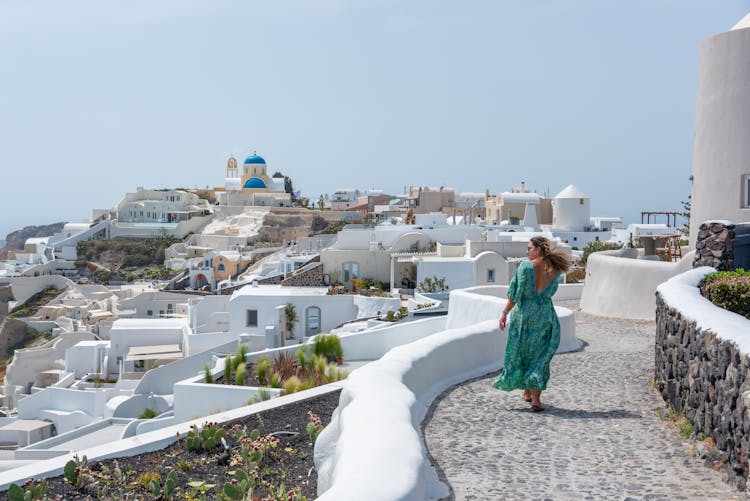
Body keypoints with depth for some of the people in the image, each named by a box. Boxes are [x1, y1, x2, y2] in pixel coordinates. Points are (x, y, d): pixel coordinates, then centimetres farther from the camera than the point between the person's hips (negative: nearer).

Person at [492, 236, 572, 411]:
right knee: (539, 357, 7)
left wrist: (505, 313, -5)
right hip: (544, 314, 2)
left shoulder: (526, 266, -11)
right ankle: (536, 398, -4)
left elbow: (515, 293, -12)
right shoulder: (554, 269, 0)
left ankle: (527, 393, 25)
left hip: (524, 312, -2)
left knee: (521, 352, 15)